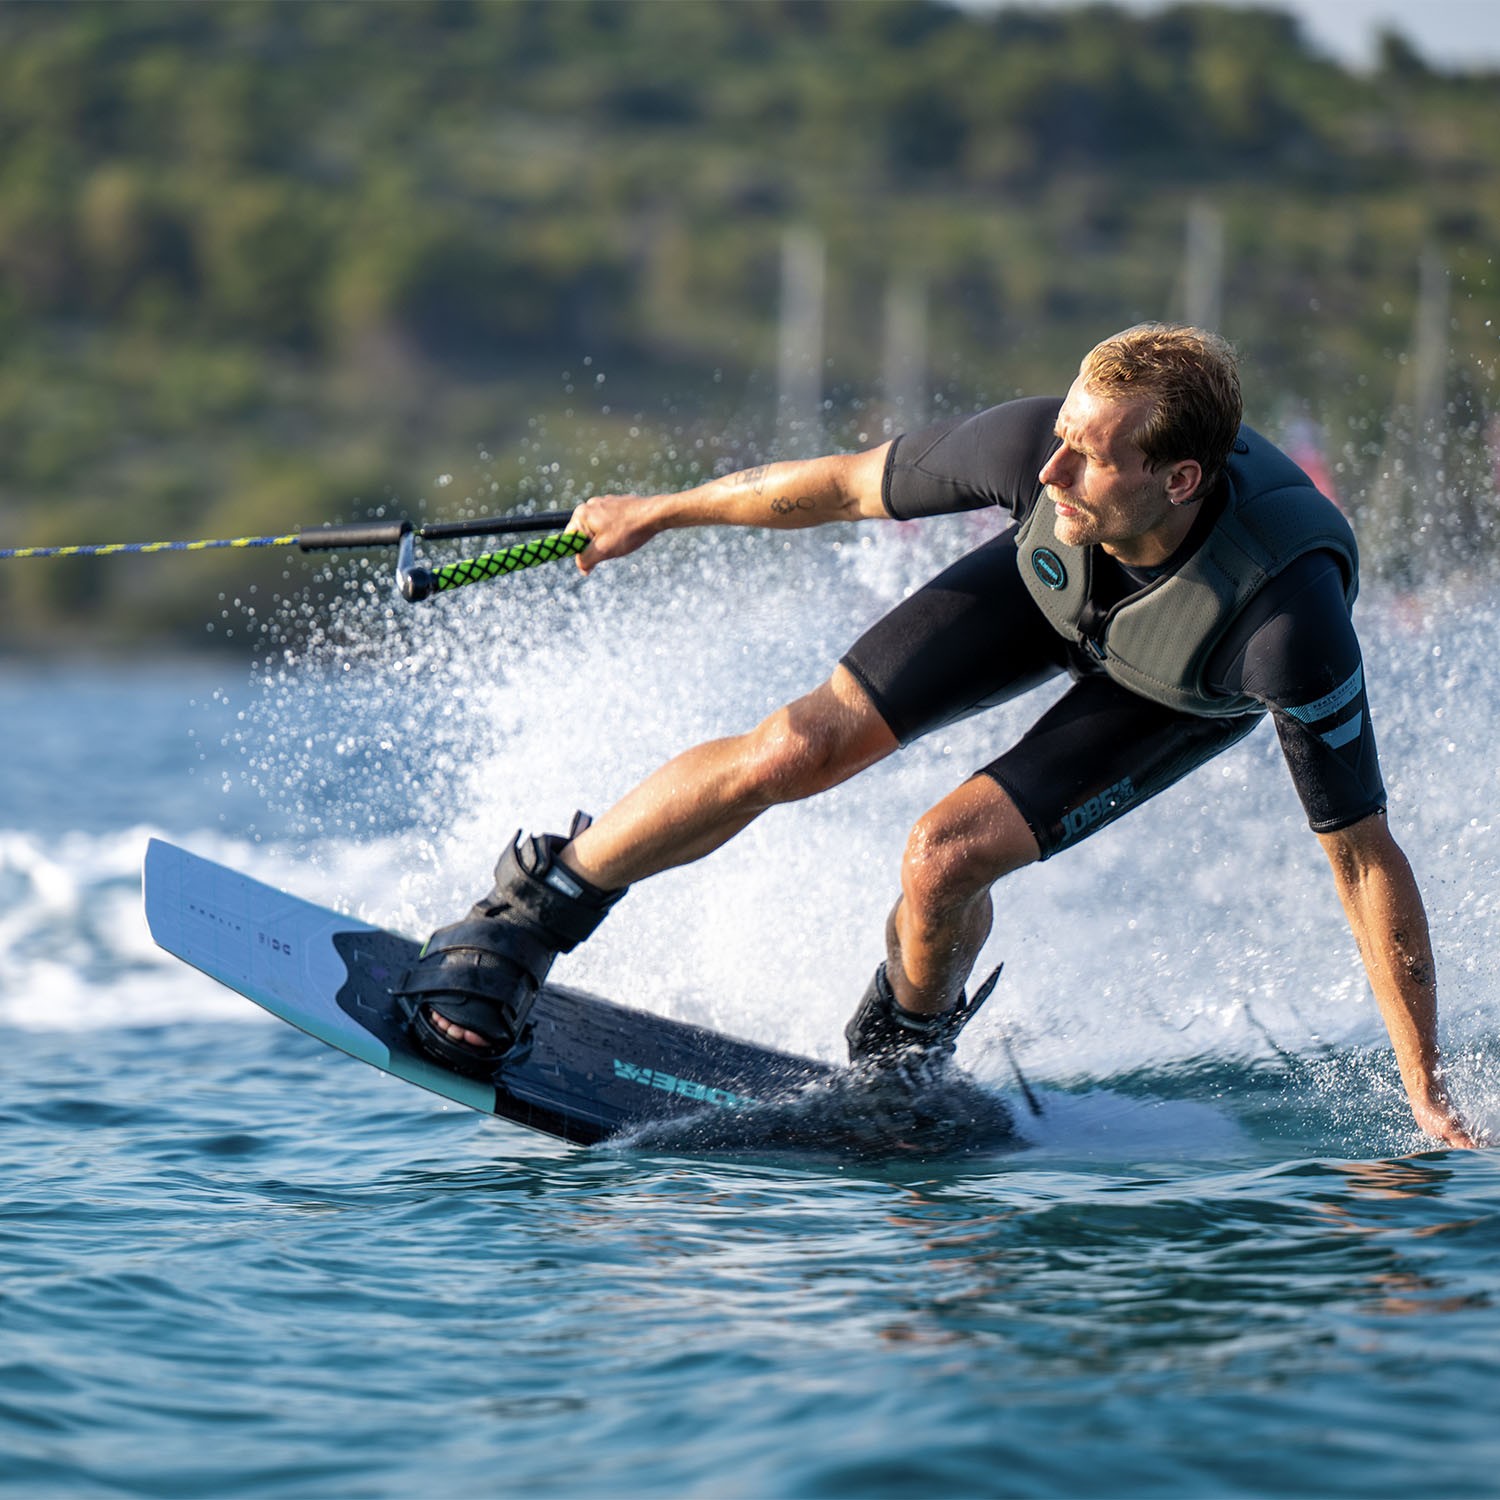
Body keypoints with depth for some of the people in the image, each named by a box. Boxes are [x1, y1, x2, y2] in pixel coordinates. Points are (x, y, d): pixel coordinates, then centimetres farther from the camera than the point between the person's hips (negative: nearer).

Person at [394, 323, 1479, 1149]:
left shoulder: (1287, 619, -45)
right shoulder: (1037, 444, -37)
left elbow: (1365, 854, -36)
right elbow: (851, 484, -17)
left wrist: (1428, 1098, -33)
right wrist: (657, 512, -3)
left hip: (1192, 693, -3)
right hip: (1045, 589, 3)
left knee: (945, 858, -21)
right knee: (798, 749, -11)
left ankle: (907, 1049, 14)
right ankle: (528, 918, 10)